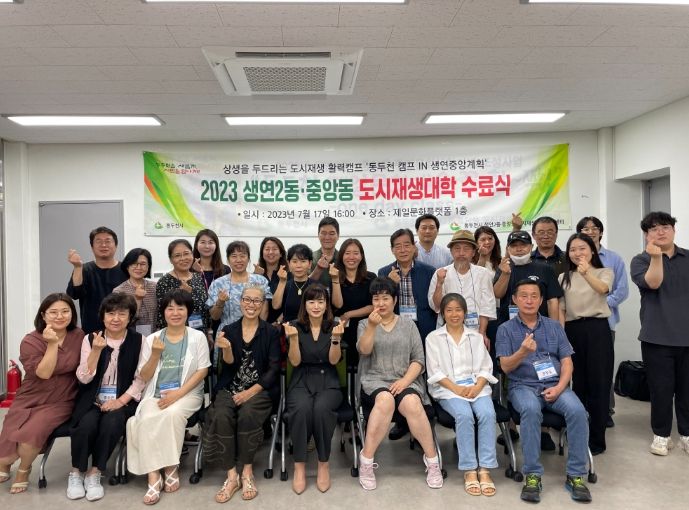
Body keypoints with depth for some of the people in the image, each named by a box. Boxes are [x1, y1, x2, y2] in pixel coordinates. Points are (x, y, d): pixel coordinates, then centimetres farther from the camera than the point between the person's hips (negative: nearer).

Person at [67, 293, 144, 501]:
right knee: (86, 424, -28)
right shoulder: (90, 339, 5)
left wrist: (121, 401, -16)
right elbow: (83, 378, -4)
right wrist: (96, 350, -16)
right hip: (93, 398, 1)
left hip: (123, 400, -1)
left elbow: (140, 379, -3)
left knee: (111, 423, -31)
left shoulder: (138, 341, 0)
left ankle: (94, 474, -11)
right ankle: (76, 472, -3)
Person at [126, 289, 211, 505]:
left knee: (173, 413, -33)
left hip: (187, 394, -2)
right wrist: (155, 355, -11)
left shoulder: (198, 337, 2)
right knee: (147, 419, -28)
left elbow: (202, 371, -3)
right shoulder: (151, 339, 8)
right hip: (155, 394, 2)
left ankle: (171, 467, -15)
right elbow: (144, 377, 6)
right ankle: (153, 475, -21)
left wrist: (178, 393, -15)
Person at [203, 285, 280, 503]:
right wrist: (226, 348, -21)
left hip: (260, 389, -2)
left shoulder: (271, 332, 2)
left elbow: (273, 369, -4)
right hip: (230, 388, 2)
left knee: (247, 414, -31)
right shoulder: (229, 330, 9)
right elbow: (229, 365, 1)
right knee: (221, 416, -27)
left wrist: (251, 392, -16)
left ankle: (247, 472, -13)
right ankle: (231, 475, -16)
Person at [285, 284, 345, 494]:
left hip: (328, 382, 0)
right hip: (302, 382, 0)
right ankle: (299, 465, -18)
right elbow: (295, 361, -2)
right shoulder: (296, 327, 3)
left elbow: (334, 360, -4)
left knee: (322, 408, -33)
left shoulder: (334, 327, 4)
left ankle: (324, 463, -13)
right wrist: (294, 338, -18)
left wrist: (336, 338, -20)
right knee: (302, 408, -33)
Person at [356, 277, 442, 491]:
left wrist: (405, 380, -11)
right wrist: (372, 326, -24)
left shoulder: (408, 324, 14)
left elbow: (418, 360, 6)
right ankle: (366, 459, -23)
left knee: (412, 404, -33)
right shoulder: (365, 324, 13)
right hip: (374, 380, -1)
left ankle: (432, 460, -15)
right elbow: (364, 350, -7)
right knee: (385, 400, -35)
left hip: (405, 381, 1)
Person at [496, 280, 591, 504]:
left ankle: (576, 475, -14)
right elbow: (506, 366, -4)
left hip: (554, 384, 3)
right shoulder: (506, 329, 5)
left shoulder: (554, 326, 14)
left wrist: (559, 387, -9)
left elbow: (567, 362, 9)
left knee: (577, 411, -27)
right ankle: (532, 475, -25)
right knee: (531, 410, -35)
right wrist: (522, 352, -25)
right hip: (523, 385, -2)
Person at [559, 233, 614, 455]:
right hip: (572, 331, 3)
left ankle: (596, 439, 10)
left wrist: (586, 273, -43)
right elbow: (560, 310, 7)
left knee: (598, 384, 0)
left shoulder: (604, 272, 2)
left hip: (597, 330, -3)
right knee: (578, 384, 9)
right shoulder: (564, 278, 10)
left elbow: (602, 289, -22)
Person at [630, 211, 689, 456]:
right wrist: (656, 256, -29)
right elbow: (653, 283, -17)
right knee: (661, 389, 3)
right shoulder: (640, 261, 1)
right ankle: (661, 435, 18)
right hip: (657, 337, -2)